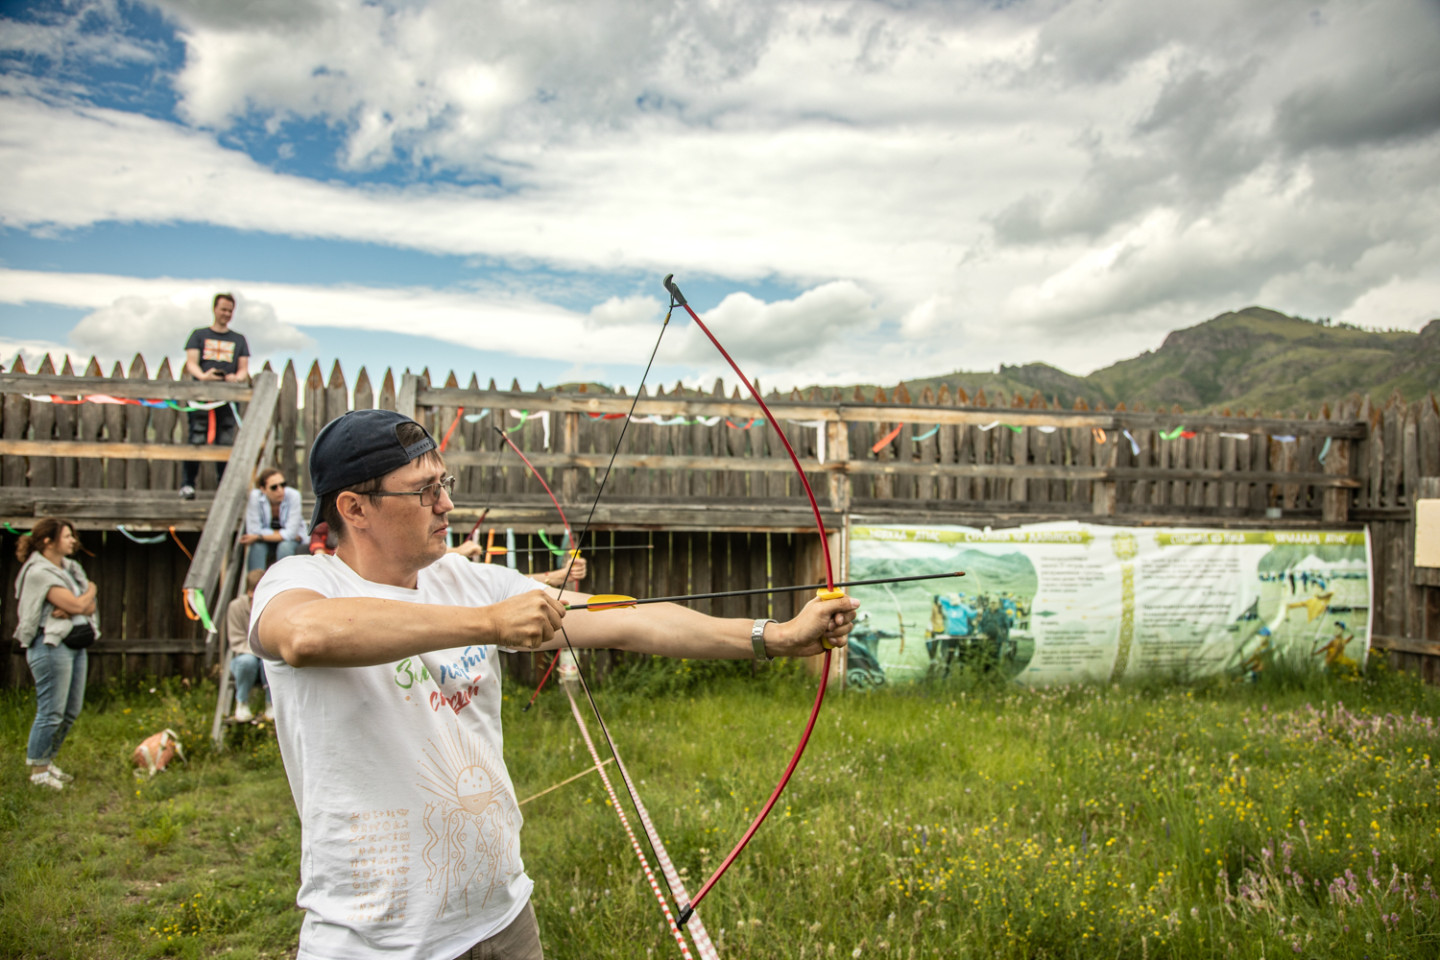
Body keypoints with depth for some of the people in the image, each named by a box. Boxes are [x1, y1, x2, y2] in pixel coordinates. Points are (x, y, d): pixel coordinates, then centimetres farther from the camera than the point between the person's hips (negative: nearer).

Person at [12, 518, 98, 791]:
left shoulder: (71, 568, 14)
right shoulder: (38, 572, -12)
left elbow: (90, 607, 7)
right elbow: (76, 604, -18)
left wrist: (71, 609, -13)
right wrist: (91, 590, 2)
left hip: (76, 643, 9)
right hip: (51, 645, -9)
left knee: (71, 710, 13)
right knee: (51, 712, -3)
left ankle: (47, 761, 27)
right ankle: (37, 770, 11)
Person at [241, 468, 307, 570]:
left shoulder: (293, 495, -26)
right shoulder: (255, 496, -22)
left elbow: (290, 533, -25)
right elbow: (254, 531, -20)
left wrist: (259, 537, -26)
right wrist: (281, 533, -21)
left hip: (292, 540, -1)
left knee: (285, 546, -32)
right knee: (257, 545, -30)